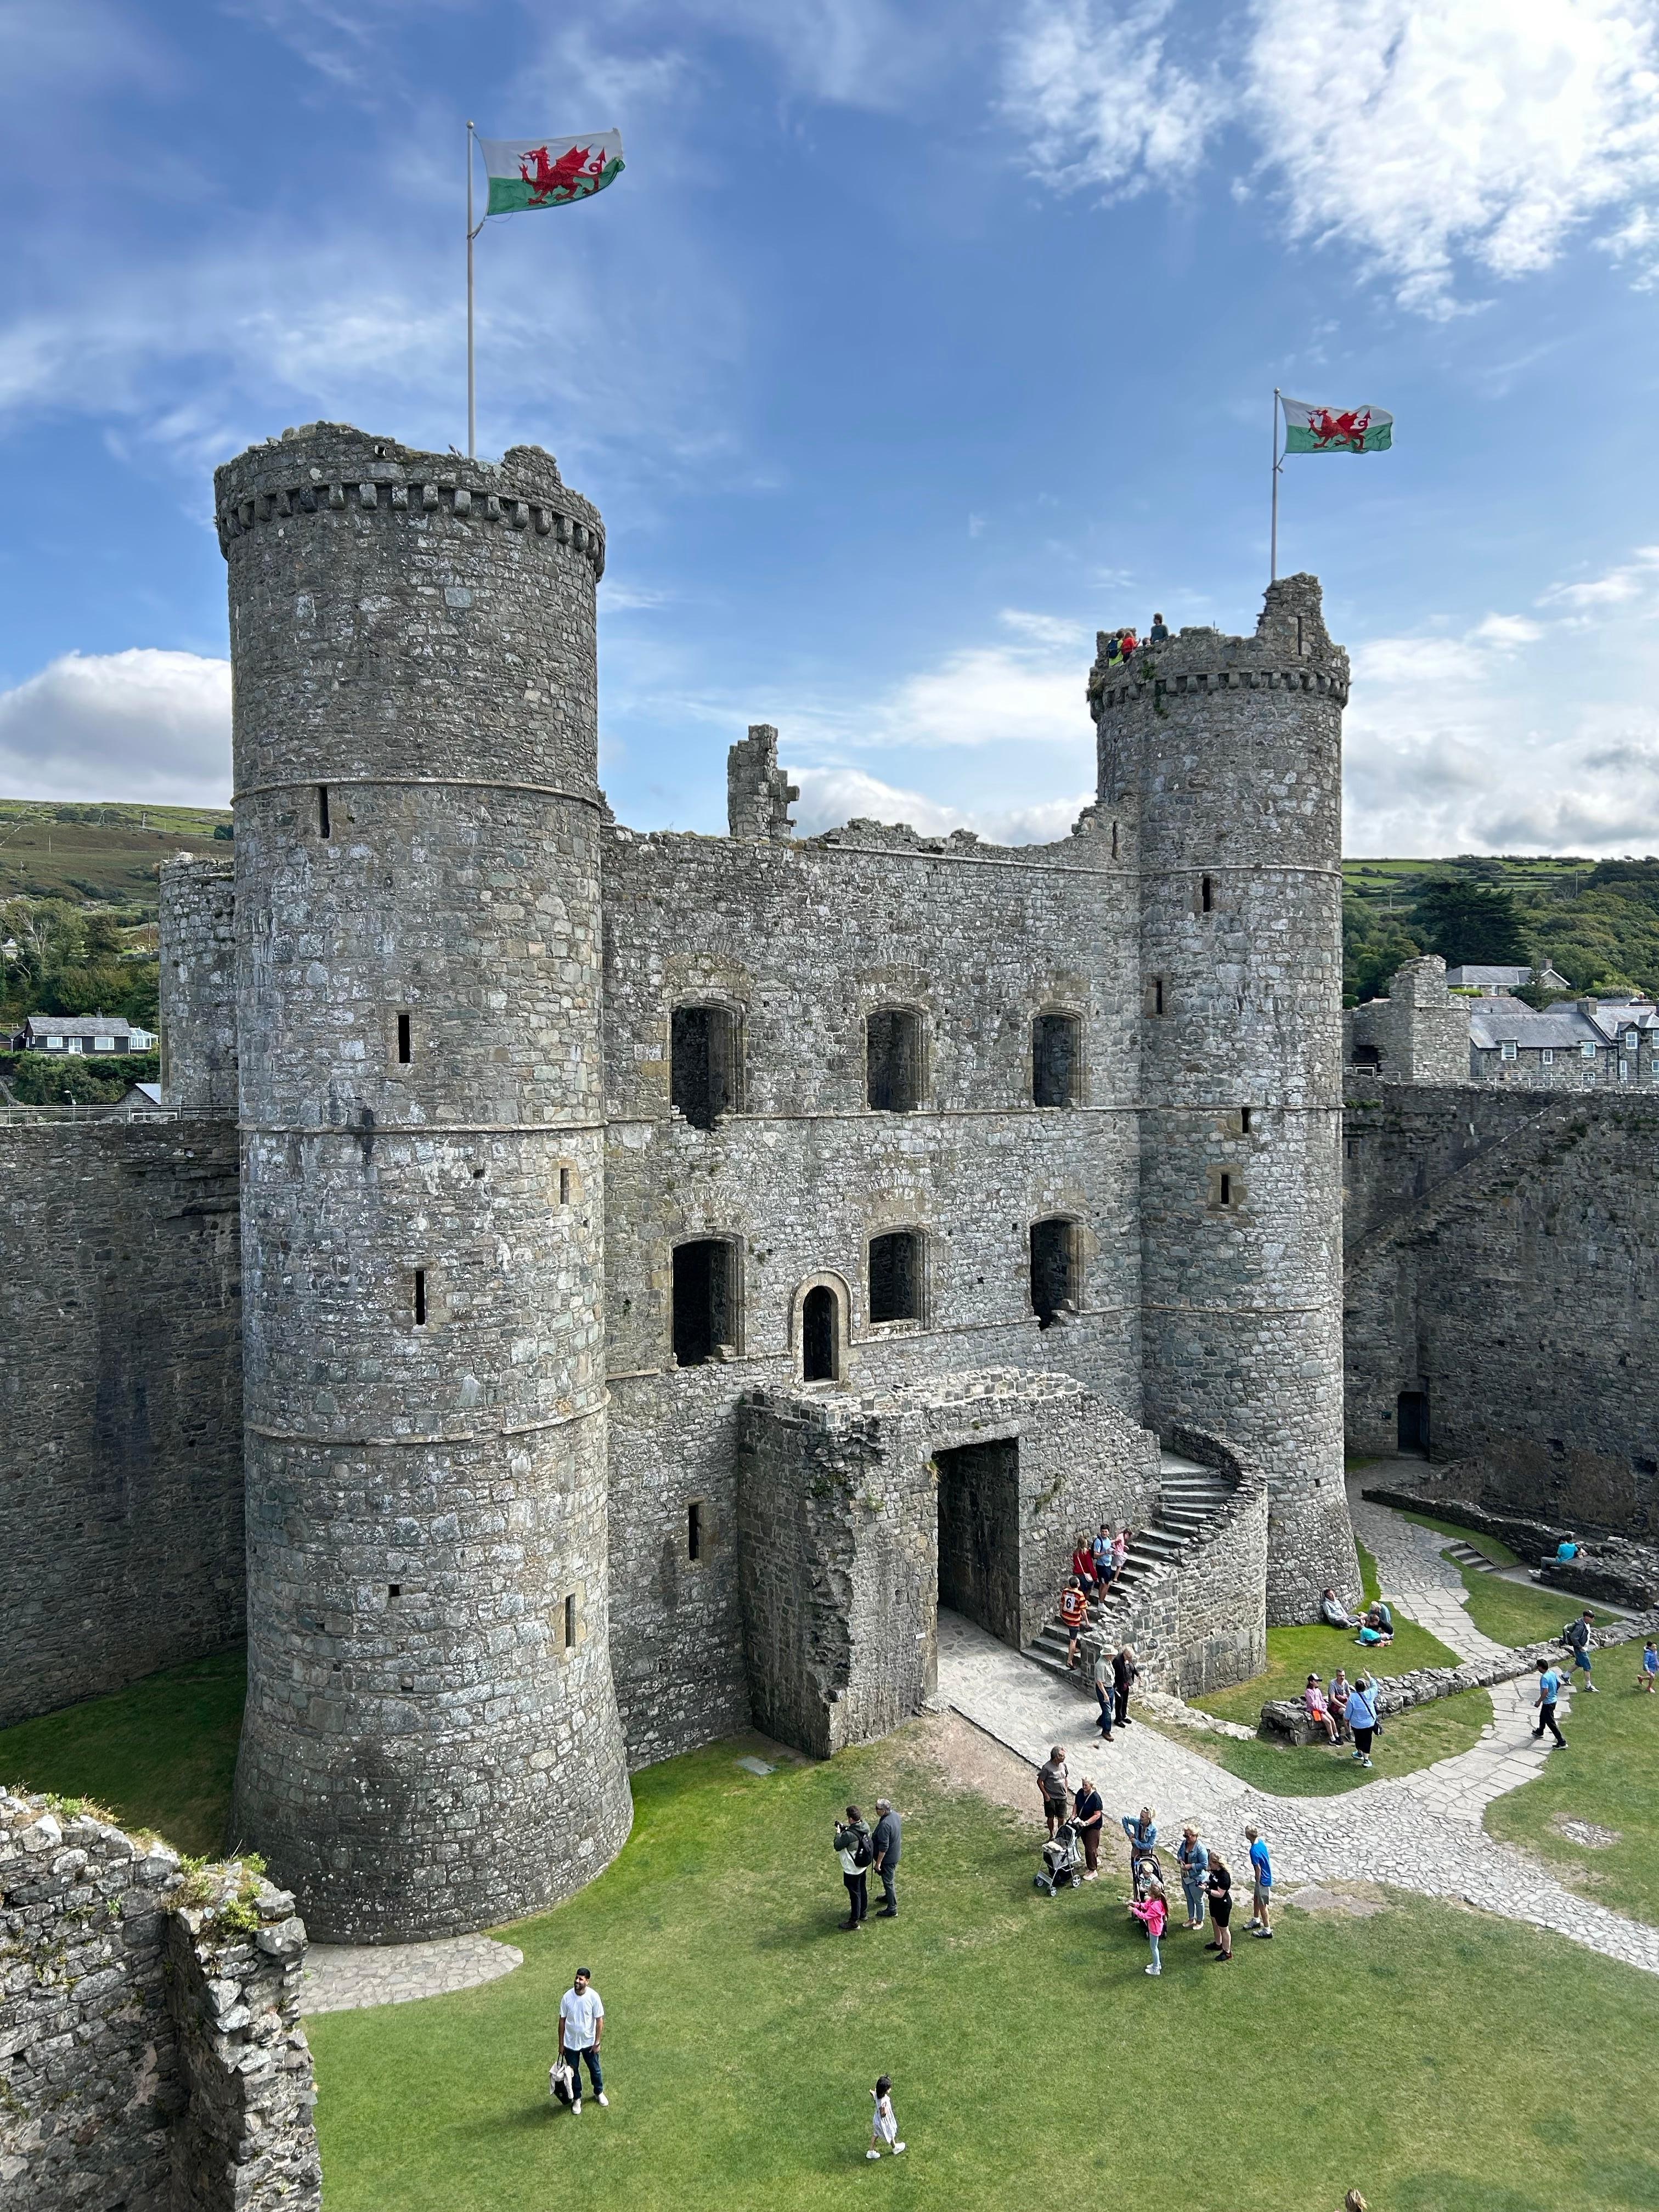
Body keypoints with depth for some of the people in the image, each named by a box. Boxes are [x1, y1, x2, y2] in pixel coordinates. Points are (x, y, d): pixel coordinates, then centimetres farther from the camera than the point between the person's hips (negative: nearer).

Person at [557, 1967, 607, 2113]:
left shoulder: (594, 1997, -22)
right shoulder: (567, 1997, -19)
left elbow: (600, 2021, -12)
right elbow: (562, 2021, -7)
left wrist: (597, 2043, -9)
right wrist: (561, 2044, -2)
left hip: (589, 2042, 0)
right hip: (571, 2043, 0)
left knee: (595, 2069, 20)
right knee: (573, 2071, 17)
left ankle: (599, 2092, 46)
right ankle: (577, 2098, 41)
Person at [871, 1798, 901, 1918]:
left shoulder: (885, 1825, -34)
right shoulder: (895, 1815, -7)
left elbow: (883, 1847, -29)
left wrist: (878, 1862, -19)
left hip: (888, 1858, -9)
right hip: (895, 1854, 9)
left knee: (888, 1882, 7)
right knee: (889, 1879, 29)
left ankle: (892, 1909, 19)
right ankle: (888, 1897, 49)